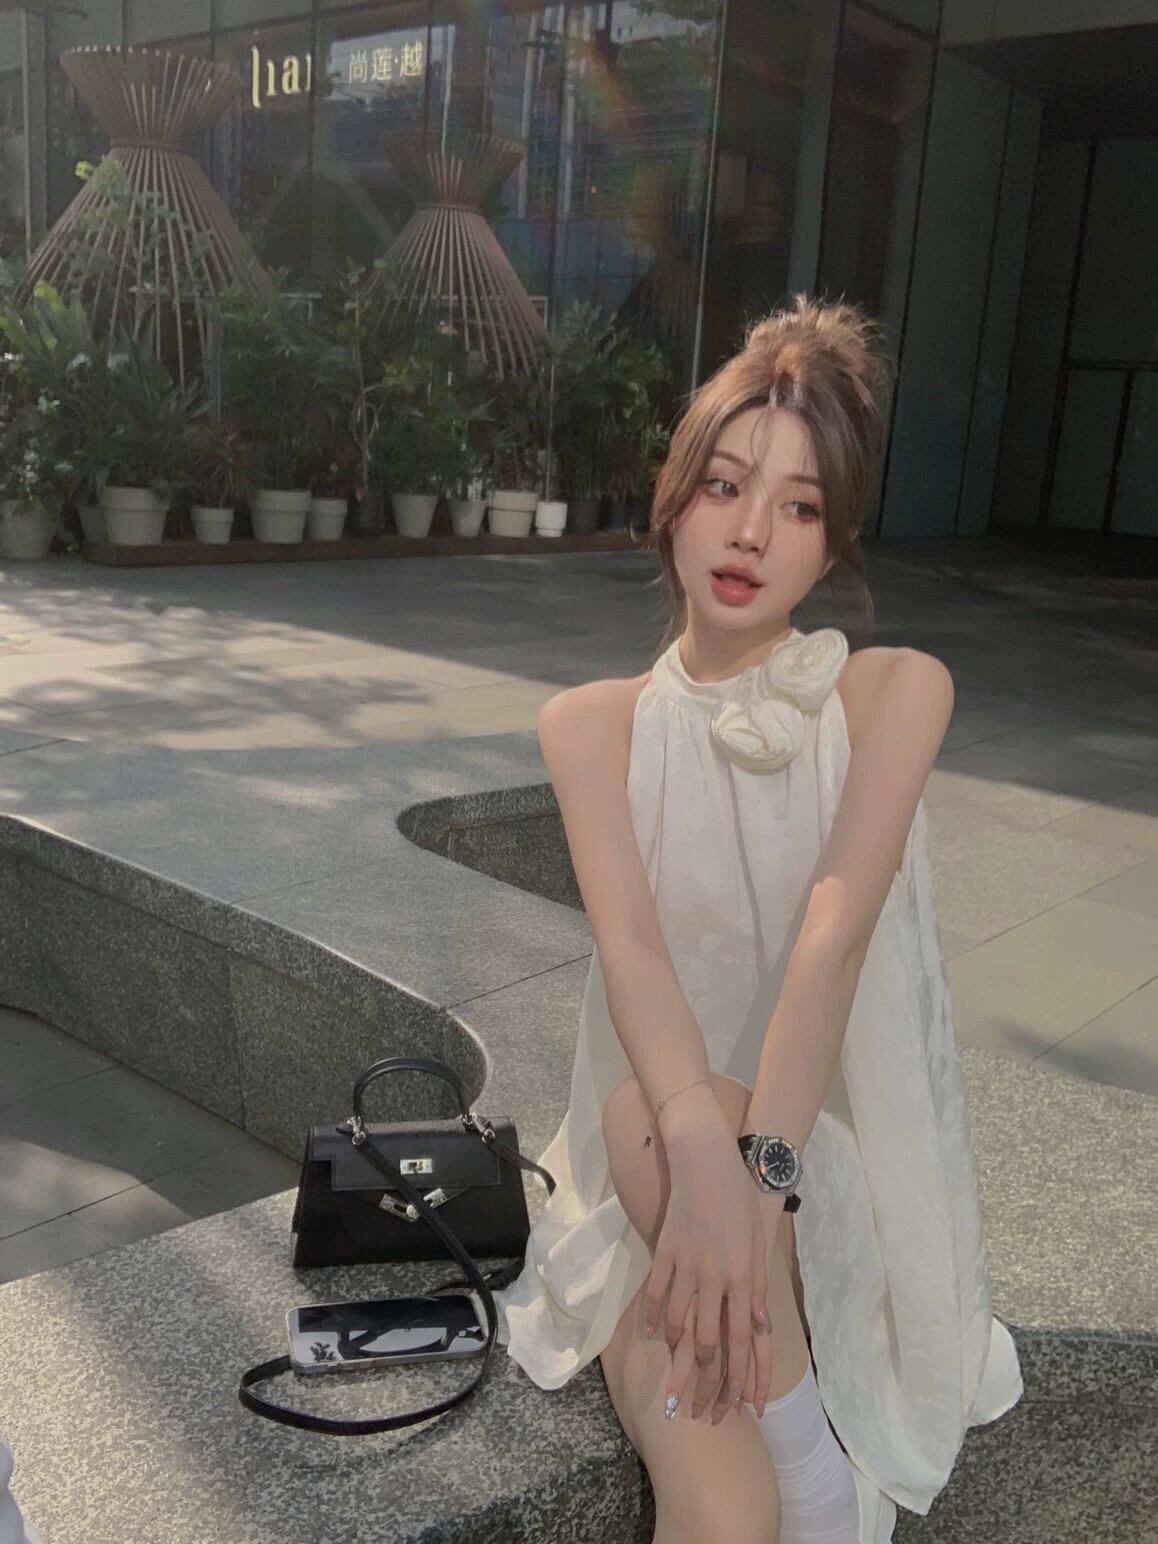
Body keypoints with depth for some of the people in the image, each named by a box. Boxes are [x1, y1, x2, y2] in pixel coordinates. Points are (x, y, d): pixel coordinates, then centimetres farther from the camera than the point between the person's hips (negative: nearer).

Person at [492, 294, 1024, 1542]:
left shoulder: (894, 692, -5)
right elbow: (628, 944, -17)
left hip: (840, 1158, -1)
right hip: (661, 1163, 1)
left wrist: (757, 1169, -33)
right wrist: (702, 1147, -36)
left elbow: (835, 933, -20)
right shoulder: (591, 723, 0)